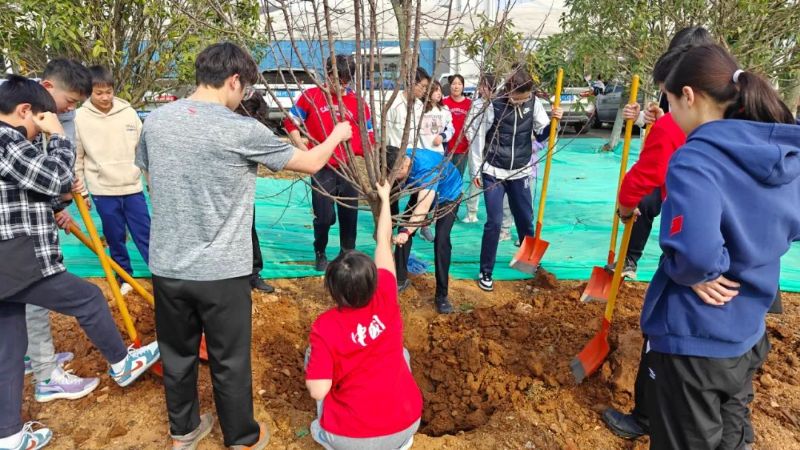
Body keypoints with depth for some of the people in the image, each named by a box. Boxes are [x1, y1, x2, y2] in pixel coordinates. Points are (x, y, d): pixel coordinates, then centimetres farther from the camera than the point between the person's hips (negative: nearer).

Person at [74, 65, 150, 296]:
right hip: (102, 190, 0)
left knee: (145, 233, 4)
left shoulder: (128, 112, -1)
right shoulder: (80, 117, -3)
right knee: (115, 238, 10)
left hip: (132, 186, 0)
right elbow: (77, 157, 3)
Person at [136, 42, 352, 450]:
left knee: (177, 354, 22)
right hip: (221, 271, -5)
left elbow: (150, 181, 15)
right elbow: (310, 163, -5)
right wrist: (336, 136, 14)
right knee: (229, 362, 13)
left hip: (166, 266, 5)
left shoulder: (155, 120, 0)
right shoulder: (242, 130, -16)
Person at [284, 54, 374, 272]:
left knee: (350, 217, 9)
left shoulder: (358, 102, 3)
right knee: (325, 217, 0)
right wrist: (304, 150, -3)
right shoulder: (311, 96, -3)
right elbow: (291, 122, 6)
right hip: (322, 168, -2)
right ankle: (320, 252, 28)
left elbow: (368, 136, 10)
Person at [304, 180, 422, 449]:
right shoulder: (386, 300, -13)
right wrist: (385, 198, 15)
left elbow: (317, 390, -20)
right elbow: (384, 243, 1)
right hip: (406, 426, 2)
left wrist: (314, 370, 1)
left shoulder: (325, 327, -21)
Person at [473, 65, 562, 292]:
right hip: (493, 172, -3)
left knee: (526, 220, 13)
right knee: (493, 222, -4)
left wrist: (553, 121, -19)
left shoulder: (533, 103, -4)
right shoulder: (494, 105, -13)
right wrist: (476, 171, -2)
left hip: (520, 173, 3)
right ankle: (485, 272, 10)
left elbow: (543, 133, 3)